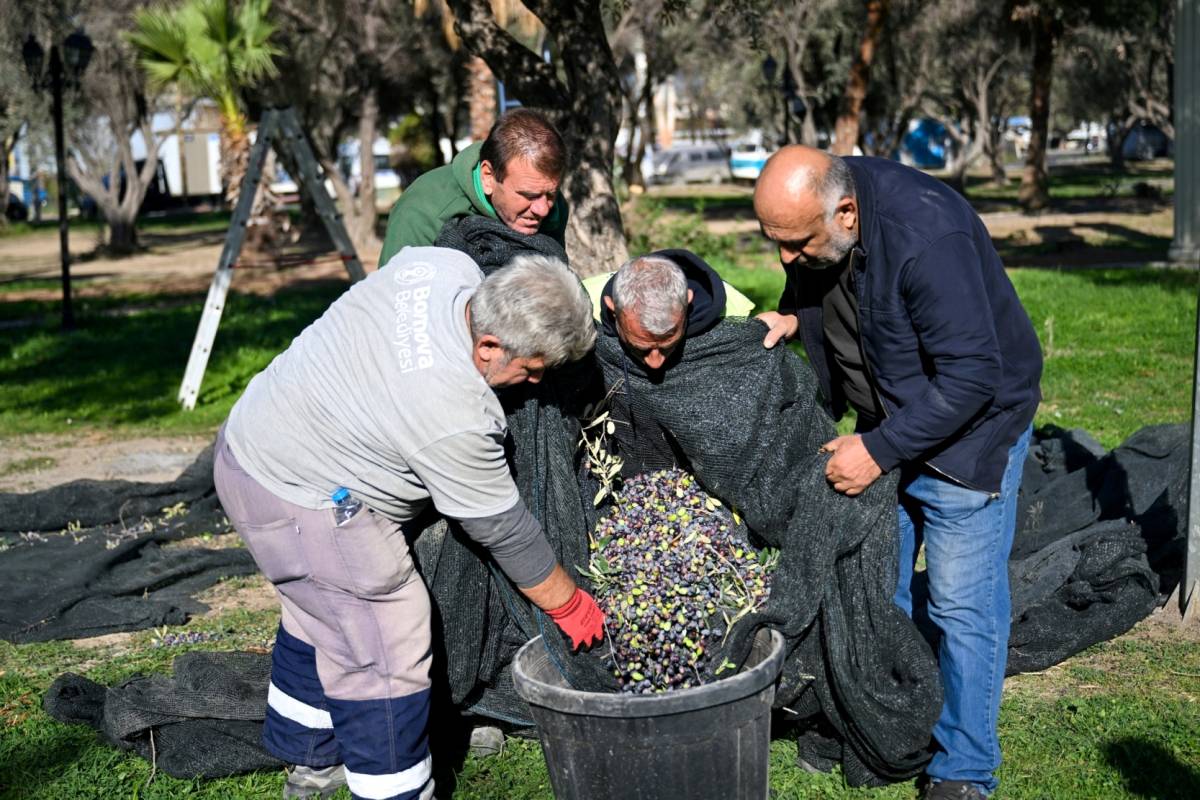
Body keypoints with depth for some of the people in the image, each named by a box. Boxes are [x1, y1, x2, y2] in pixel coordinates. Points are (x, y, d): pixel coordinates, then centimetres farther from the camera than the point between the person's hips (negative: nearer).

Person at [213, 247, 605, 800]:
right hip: (300, 502, -11)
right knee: (384, 654, -3)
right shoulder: (454, 418, -32)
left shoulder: (446, 263, -12)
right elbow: (502, 529, -19)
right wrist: (569, 605, -4)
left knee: (323, 617, 26)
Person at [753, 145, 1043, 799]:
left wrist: (880, 450, -25)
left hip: (969, 426, -7)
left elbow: (971, 375, -29)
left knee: (961, 606, -2)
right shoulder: (805, 219, -10)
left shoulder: (926, 236, -33)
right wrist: (790, 319, -10)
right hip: (879, 425, 7)